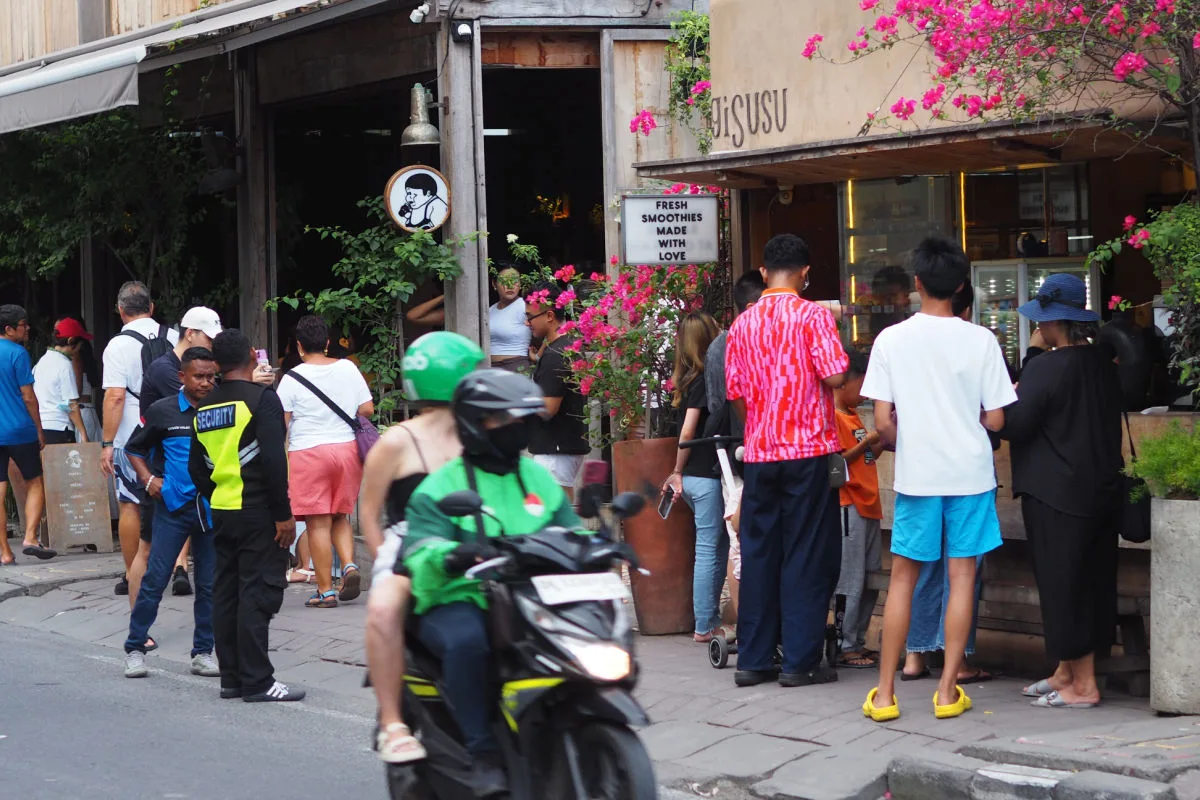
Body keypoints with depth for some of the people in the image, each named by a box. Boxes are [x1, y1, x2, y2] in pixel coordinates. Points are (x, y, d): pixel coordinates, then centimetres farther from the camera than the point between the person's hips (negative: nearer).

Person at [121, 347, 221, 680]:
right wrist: (149, 479, -1)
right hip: (173, 506, -2)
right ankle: (135, 648, 7)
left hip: (213, 507, 2)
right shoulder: (163, 411, 0)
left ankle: (203, 652, 16)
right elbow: (134, 448, 12)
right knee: (156, 578, -4)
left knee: (210, 583, 6)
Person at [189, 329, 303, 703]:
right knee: (257, 594, -6)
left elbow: (196, 467, 15)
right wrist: (283, 514, -14)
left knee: (226, 593, 11)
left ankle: (231, 678, 16)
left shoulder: (205, 408, 11)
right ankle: (257, 682, -6)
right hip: (258, 513, -7)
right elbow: (274, 460, -17)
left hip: (222, 513, 7)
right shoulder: (261, 399, -11)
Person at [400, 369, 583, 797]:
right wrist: (452, 555, -36)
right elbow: (420, 551, -13)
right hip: (461, 603, -5)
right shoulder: (441, 488, 0)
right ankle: (483, 753, -29)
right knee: (466, 641, -38)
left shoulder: (540, 479, 18)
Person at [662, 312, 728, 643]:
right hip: (707, 475, -8)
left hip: (692, 476, 8)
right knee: (709, 550, -2)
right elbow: (688, 431, -15)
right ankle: (704, 626, 2)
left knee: (718, 546, 15)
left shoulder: (689, 379, 11)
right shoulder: (706, 379, -13)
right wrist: (678, 472, -5)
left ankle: (711, 619, 18)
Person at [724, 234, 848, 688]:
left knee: (759, 553, 9)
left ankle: (753, 659, 12)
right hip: (809, 450, -4)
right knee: (808, 555, 1)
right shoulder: (813, 315, -7)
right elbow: (835, 376, -15)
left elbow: (736, 395, 9)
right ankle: (800, 661, 1)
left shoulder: (743, 324, 7)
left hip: (759, 452, 4)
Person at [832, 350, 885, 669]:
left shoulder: (853, 415, 19)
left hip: (868, 505, 10)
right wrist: (867, 441, -15)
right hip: (848, 507, -10)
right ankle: (847, 647, 0)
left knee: (870, 582, 11)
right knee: (851, 582, -5)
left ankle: (857, 643, 18)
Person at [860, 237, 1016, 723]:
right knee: (962, 575, 6)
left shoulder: (891, 340, -6)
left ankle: (885, 694, 8)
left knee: (902, 577, 8)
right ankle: (948, 690, 6)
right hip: (970, 471, 0)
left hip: (916, 474, 0)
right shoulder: (980, 341, -5)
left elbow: (882, 421, -6)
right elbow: (996, 419, -4)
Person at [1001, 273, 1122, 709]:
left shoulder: (1045, 368, -18)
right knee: (1091, 579, 14)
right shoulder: (1104, 363, 6)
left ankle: (1083, 685, 1)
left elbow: (1013, 425, -17)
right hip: (1102, 488, 8)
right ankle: (1067, 672, 24)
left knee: (1062, 584, -1)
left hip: (1057, 493, -8)